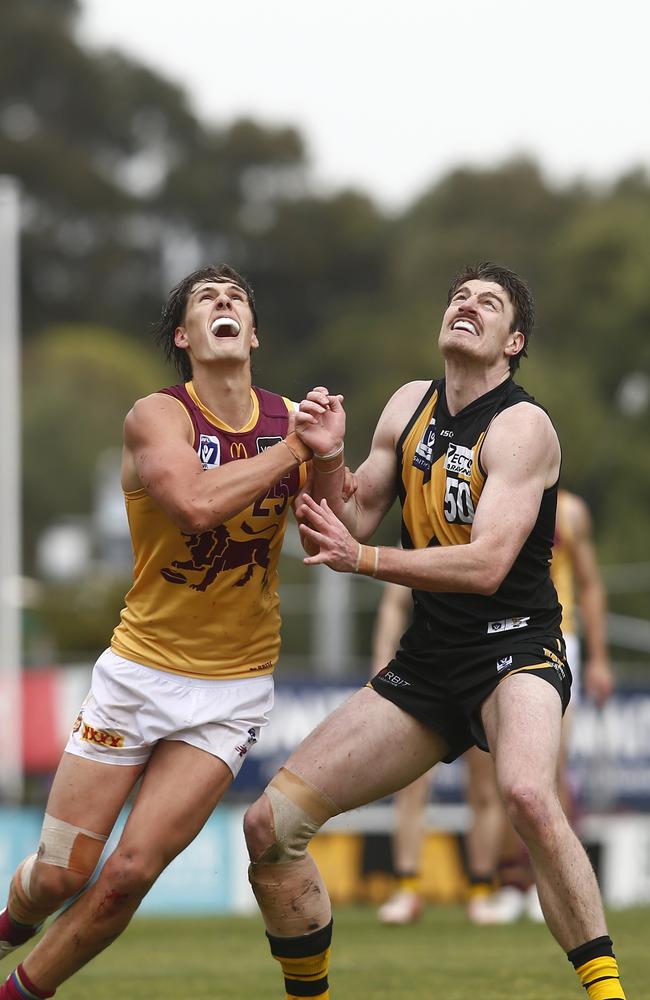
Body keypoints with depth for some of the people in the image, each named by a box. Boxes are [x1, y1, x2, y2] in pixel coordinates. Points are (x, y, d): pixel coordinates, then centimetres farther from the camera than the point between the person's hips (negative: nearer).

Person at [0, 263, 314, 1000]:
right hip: (139, 669, -2)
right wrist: (292, 451, -21)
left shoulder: (291, 421, 2)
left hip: (234, 687, 2)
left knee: (129, 873, -10)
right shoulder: (156, 417, -10)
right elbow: (196, 503, -29)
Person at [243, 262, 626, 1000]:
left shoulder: (521, 426, -12)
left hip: (515, 648, -7)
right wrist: (327, 460, -9)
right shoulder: (411, 406, 9)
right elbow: (353, 524, 10)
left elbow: (487, 564, -22)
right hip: (427, 663, 7)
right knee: (270, 826, -1)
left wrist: (362, 559, -24)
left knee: (527, 793, -40)